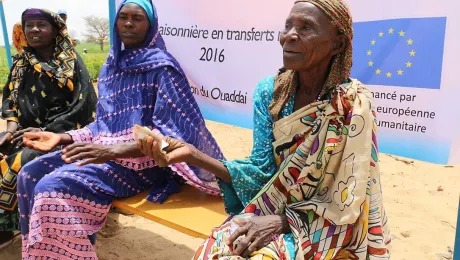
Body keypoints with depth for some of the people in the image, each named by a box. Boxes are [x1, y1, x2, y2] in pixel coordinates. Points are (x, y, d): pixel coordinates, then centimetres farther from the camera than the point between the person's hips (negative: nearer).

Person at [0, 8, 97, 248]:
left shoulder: (72, 63, -5)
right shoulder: (21, 63, 12)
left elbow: (83, 105, -13)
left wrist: (45, 131, -19)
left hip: (60, 133, -6)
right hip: (25, 130, 6)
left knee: (21, 161, -28)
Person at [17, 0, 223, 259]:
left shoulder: (162, 66, -11)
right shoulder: (111, 66, 13)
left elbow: (169, 131, -19)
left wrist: (112, 151, -29)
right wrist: (62, 137, 5)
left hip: (140, 160, -8)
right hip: (104, 150, 8)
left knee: (52, 189, -22)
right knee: (30, 174, -1)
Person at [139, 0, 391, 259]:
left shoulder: (354, 104, -18)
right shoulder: (269, 92, -6)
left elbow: (346, 205, -14)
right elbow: (264, 171, -5)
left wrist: (281, 222, -23)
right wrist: (194, 156, -16)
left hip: (332, 227, -3)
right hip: (278, 210, 4)